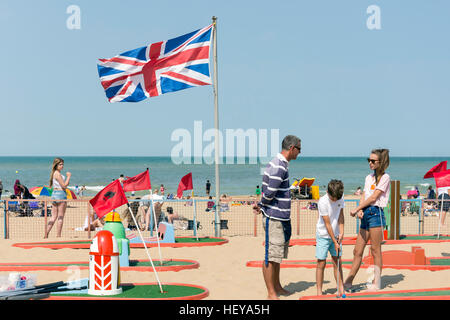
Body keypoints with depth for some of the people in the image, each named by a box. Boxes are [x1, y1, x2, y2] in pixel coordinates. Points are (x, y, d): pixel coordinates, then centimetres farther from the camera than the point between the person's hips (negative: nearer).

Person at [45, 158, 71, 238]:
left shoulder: (54, 173, 16)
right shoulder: (58, 174, -13)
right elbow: (64, 185, -15)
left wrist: (66, 184, 14)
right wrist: (69, 176, -9)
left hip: (54, 194, 9)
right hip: (60, 194, -9)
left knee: (53, 217, 11)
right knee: (60, 217, -2)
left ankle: (46, 234, 5)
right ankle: (58, 236, -1)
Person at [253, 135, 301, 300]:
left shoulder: (279, 164, 15)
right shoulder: (279, 167, -19)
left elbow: (268, 192, 18)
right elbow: (269, 193, -21)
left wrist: (260, 204, 6)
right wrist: (262, 205, -4)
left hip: (282, 217, 10)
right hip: (274, 217, -10)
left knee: (278, 254, 20)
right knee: (271, 255, -4)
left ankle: (277, 286, 33)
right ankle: (271, 293, 1)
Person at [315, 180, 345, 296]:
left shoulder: (340, 198, -4)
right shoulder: (323, 202, -21)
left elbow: (340, 215, 4)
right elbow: (327, 224, -19)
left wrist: (341, 232, -8)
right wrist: (335, 242, -18)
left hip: (335, 235, 5)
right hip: (323, 235, -5)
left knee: (337, 262, 6)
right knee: (321, 263, -4)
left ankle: (341, 289, 13)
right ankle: (319, 292, 2)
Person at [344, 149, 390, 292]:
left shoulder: (385, 177, -3)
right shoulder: (369, 177, 19)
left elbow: (374, 197, -10)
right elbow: (364, 196, 14)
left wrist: (356, 209, -10)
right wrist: (360, 210, -5)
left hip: (376, 213, -7)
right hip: (365, 215, 7)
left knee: (375, 250, -3)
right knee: (357, 251, 7)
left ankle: (377, 283, 3)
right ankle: (348, 283, 9)